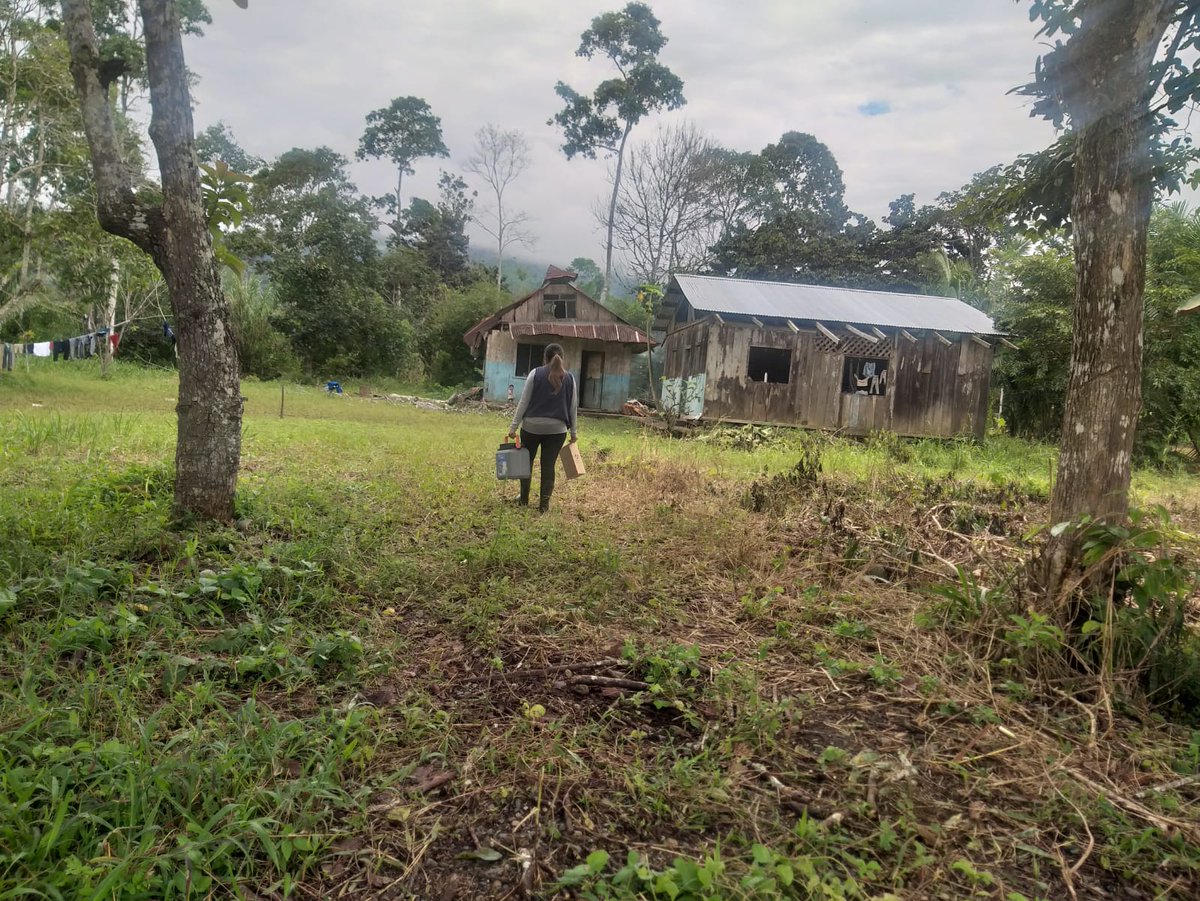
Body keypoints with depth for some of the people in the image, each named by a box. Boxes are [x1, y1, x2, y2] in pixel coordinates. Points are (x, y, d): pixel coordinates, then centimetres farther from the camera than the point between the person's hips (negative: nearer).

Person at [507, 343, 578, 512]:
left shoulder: (536, 374, -4)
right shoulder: (569, 378, 3)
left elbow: (524, 402, -5)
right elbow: (573, 407, 7)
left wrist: (514, 426, -2)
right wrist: (573, 432, 16)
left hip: (532, 426, -1)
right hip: (556, 429, 1)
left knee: (526, 462, 16)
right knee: (548, 466, 6)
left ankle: (524, 500, 25)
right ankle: (544, 504, 9)